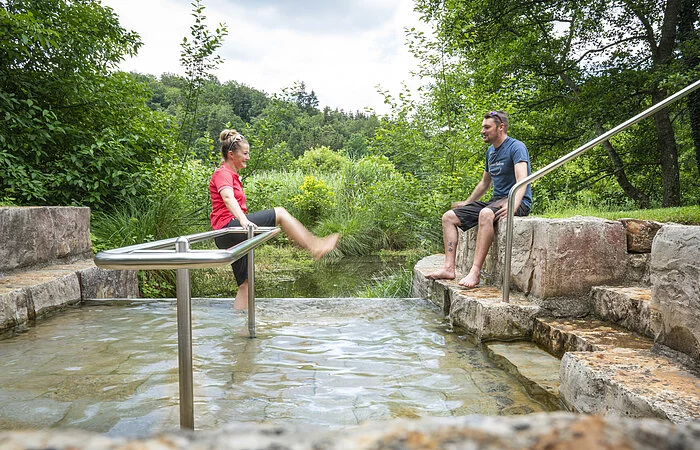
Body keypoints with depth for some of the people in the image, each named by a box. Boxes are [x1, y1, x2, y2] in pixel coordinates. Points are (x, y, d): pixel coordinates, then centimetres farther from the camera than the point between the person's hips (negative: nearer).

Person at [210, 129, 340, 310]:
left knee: (245, 284, 7)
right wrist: (243, 219, -41)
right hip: (228, 227, -10)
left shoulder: (232, 175, 25)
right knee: (279, 212, -15)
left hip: (229, 237, 10)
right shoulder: (223, 173, -5)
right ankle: (315, 245, -18)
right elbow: (228, 198, -25)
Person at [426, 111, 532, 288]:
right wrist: (467, 203, 30)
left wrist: (513, 205, -40)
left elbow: (522, 180, -25)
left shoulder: (516, 147, -10)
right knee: (449, 217, -4)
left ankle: (475, 272, -41)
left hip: (518, 203, -9)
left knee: (486, 214, -41)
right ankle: (449, 268, -15)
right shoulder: (491, 151, 17)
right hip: (496, 200, 9)